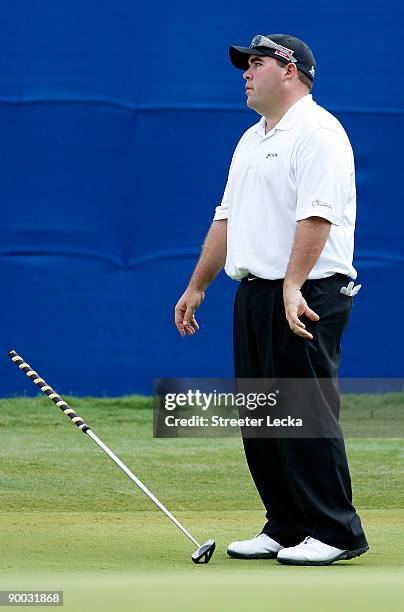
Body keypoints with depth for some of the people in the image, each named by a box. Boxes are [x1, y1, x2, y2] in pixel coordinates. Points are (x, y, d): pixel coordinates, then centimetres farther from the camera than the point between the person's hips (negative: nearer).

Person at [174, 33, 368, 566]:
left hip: (306, 297, -10)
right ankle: (286, 528, 16)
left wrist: (292, 287, -29)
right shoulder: (252, 140, 21)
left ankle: (336, 531, -3)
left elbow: (316, 217, -21)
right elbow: (227, 219, 24)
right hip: (254, 295, 10)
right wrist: (197, 287, 22)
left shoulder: (317, 133, -10)